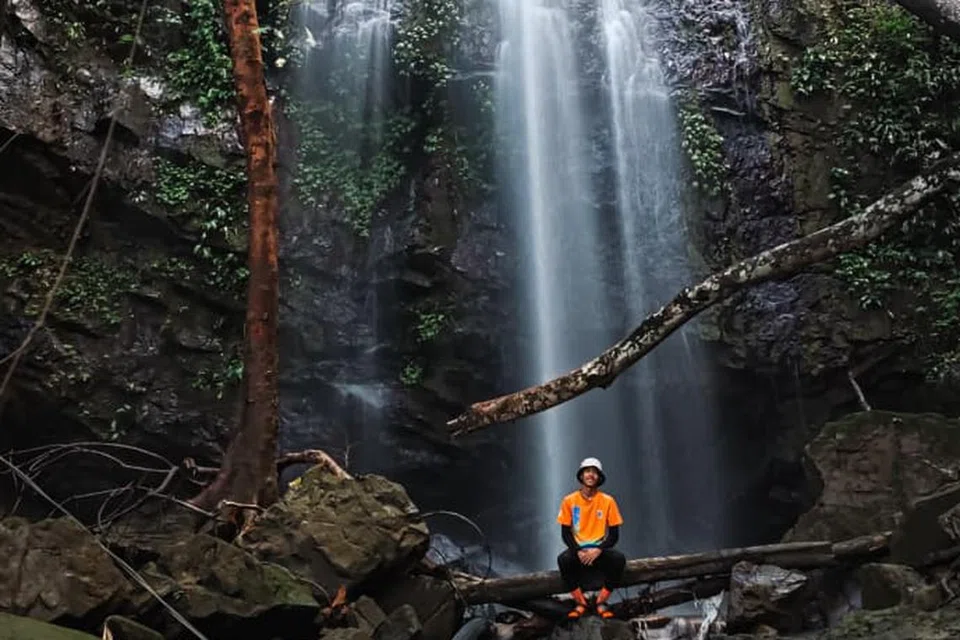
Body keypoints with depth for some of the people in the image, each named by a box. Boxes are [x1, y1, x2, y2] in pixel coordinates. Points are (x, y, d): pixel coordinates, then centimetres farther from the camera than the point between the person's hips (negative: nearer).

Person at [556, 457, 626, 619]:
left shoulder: (607, 501, -2)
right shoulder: (569, 500, -1)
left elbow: (614, 534, -2)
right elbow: (566, 533, -1)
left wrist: (598, 550, -19)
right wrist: (578, 551, -19)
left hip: (600, 550, 0)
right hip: (578, 550, 0)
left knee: (619, 559, -31)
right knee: (563, 559, -33)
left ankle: (601, 602, -14)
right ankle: (580, 602, -16)